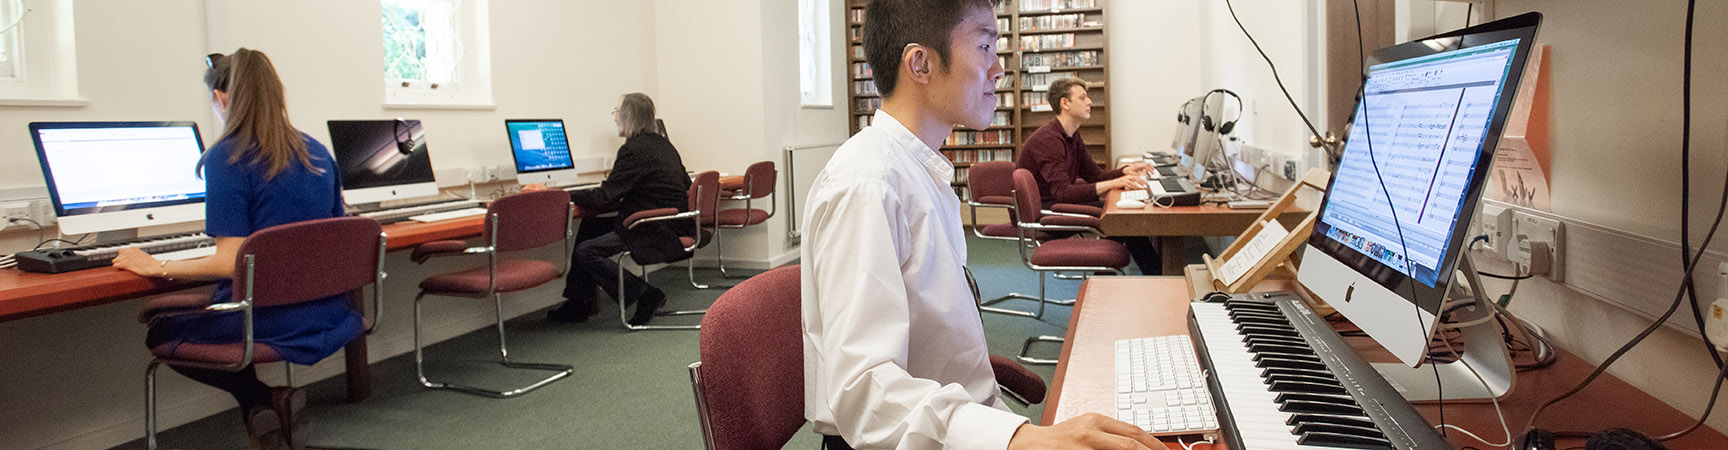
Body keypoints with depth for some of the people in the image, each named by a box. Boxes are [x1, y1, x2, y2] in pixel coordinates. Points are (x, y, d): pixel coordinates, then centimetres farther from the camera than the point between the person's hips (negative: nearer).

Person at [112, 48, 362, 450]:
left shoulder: (225, 158, -13)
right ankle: (275, 403, 10)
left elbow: (232, 262, -19)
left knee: (160, 333, 24)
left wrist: (158, 267, -6)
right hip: (326, 320, 7)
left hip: (269, 325, -6)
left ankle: (263, 402, 3)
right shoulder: (317, 153, 5)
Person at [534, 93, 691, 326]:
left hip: (657, 233, -10)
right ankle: (579, 303, 15)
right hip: (671, 225, 10)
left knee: (585, 252, -14)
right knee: (589, 227, 14)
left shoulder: (634, 149, -16)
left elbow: (604, 197, -19)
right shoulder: (662, 143, 13)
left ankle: (646, 295, -7)